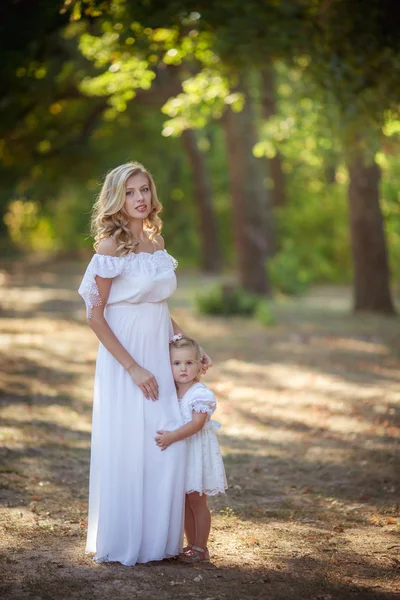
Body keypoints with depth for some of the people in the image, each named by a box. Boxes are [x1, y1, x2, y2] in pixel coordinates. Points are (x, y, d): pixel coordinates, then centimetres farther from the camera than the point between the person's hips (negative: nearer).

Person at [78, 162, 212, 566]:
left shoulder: (155, 242, 10)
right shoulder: (111, 246, -11)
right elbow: (95, 316, -12)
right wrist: (133, 368, -16)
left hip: (160, 358, 6)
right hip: (124, 358, -6)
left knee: (169, 445, 5)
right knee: (126, 448, 0)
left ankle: (158, 538, 19)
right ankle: (123, 543, 15)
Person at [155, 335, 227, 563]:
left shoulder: (201, 393, -16)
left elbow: (197, 424, -24)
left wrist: (172, 436, -31)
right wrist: (165, 437, -3)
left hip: (197, 451, -7)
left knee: (197, 501, 0)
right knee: (185, 502, 12)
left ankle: (201, 548, 9)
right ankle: (191, 545, 22)